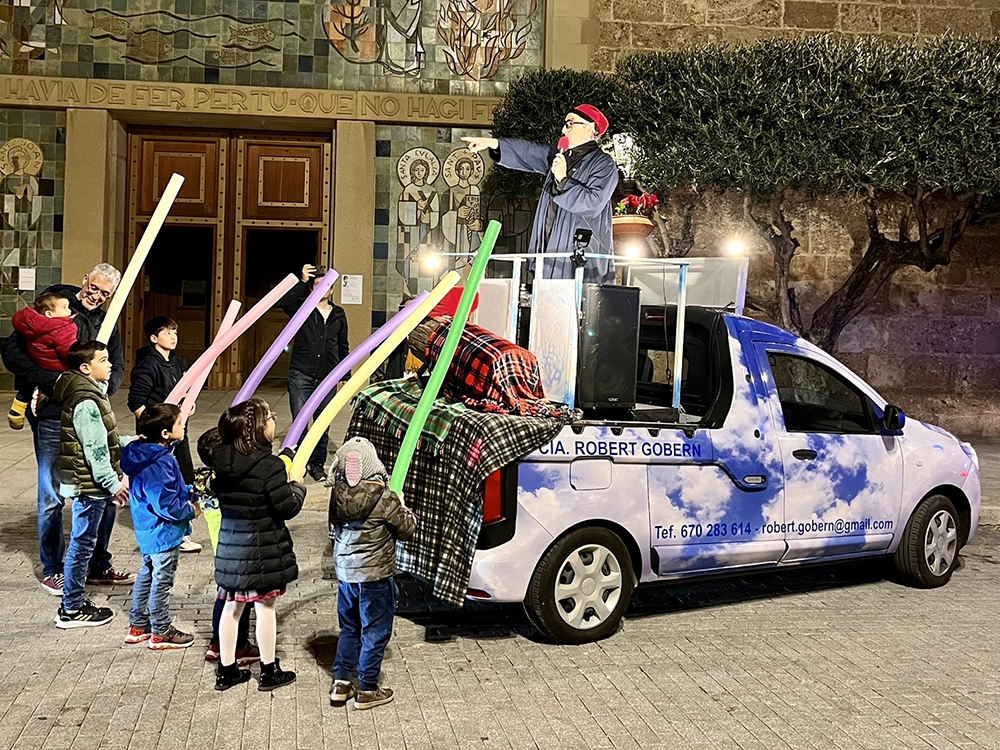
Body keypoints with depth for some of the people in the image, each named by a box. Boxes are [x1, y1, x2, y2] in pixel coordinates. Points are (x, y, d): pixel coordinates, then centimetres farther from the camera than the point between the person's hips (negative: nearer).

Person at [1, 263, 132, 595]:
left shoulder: (106, 322, 13)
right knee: (52, 497, 3)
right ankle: (52, 570, 18)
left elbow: (117, 367, 17)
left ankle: (98, 565, 24)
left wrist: (103, 385, -6)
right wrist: (53, 380, -22)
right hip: (53, 418, -6)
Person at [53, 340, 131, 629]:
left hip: (88, 485, 10)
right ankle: (71, 610, 8)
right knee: (82, 544, -1)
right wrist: (113, 484, -19)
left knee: (83, 543, 17)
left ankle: (74, 600, 27)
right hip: (89, 486, -10)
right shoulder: (86, 402, -21)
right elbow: (95, 451, -23)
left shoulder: (91, 393, 12)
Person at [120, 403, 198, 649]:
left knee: (147, 574, 22)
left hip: (148, 530, 10)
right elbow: (166, 504, -28)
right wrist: (190, 510, -13)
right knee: (162, 580, 5)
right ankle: (160, 633, 19)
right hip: (164, 532, -10)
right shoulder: (159, 463, -29)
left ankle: (137, 625, 35)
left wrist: (187, 491, 7)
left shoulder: (145, 453, 1)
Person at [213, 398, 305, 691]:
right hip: (262, 547, -6)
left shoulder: (222, 462, -1)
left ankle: (226, 670, 23)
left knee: (232, 606, 14)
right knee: (265, 607, 7)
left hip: (230, 544, 6)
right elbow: (288, 508, -18)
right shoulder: (269, 466, -21)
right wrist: (297, 485, 1)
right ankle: (269, 671, 19)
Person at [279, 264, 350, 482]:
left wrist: (346, 374, 16)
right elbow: (285, 302, -19)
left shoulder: (339, 314, 14)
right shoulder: (303, 308, 4)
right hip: (301, 374, -3)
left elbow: (343, 346, 19)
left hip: (327, 377, 3)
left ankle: (317, 464, 20)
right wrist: (302, 281, -19)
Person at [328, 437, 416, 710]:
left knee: (349, 630, 21)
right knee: (375, 634, 9)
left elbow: (334, 531, 8)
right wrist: (403, 508, 12)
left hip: (345, 574, 5)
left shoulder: (337, 494, -4)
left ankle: (340, 684, 25)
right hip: (375, 576, -5)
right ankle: (367, 691, 16)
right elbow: (406, 530, -7)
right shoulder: (384, 498, -19)